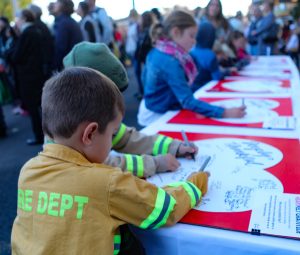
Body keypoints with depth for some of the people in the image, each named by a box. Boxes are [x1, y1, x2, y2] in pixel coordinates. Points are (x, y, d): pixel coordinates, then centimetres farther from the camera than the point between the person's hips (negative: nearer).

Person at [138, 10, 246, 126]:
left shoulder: (157, 52, -1)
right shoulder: (170, 62, -27)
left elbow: (146, 78, 14)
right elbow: (188, 101, -31)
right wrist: (224, 113, -34)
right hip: (157, 118, -9)